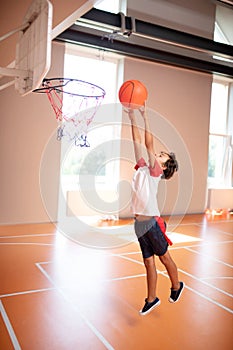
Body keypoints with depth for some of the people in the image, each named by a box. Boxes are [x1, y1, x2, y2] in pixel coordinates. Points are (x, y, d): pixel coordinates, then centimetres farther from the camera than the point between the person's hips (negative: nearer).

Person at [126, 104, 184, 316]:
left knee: (164, 257, 11)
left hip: (152, 221, -6)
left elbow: (149, 144, -14)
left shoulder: (155, 171, -5)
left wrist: (145, 117, -12)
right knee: (148, 262, 14)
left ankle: (176, 286, 35)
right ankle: (151, 299, 26)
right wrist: (133, 118, 6)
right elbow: (138, 143, 10)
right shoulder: (142, 168, 12)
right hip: (140, 223, 6)